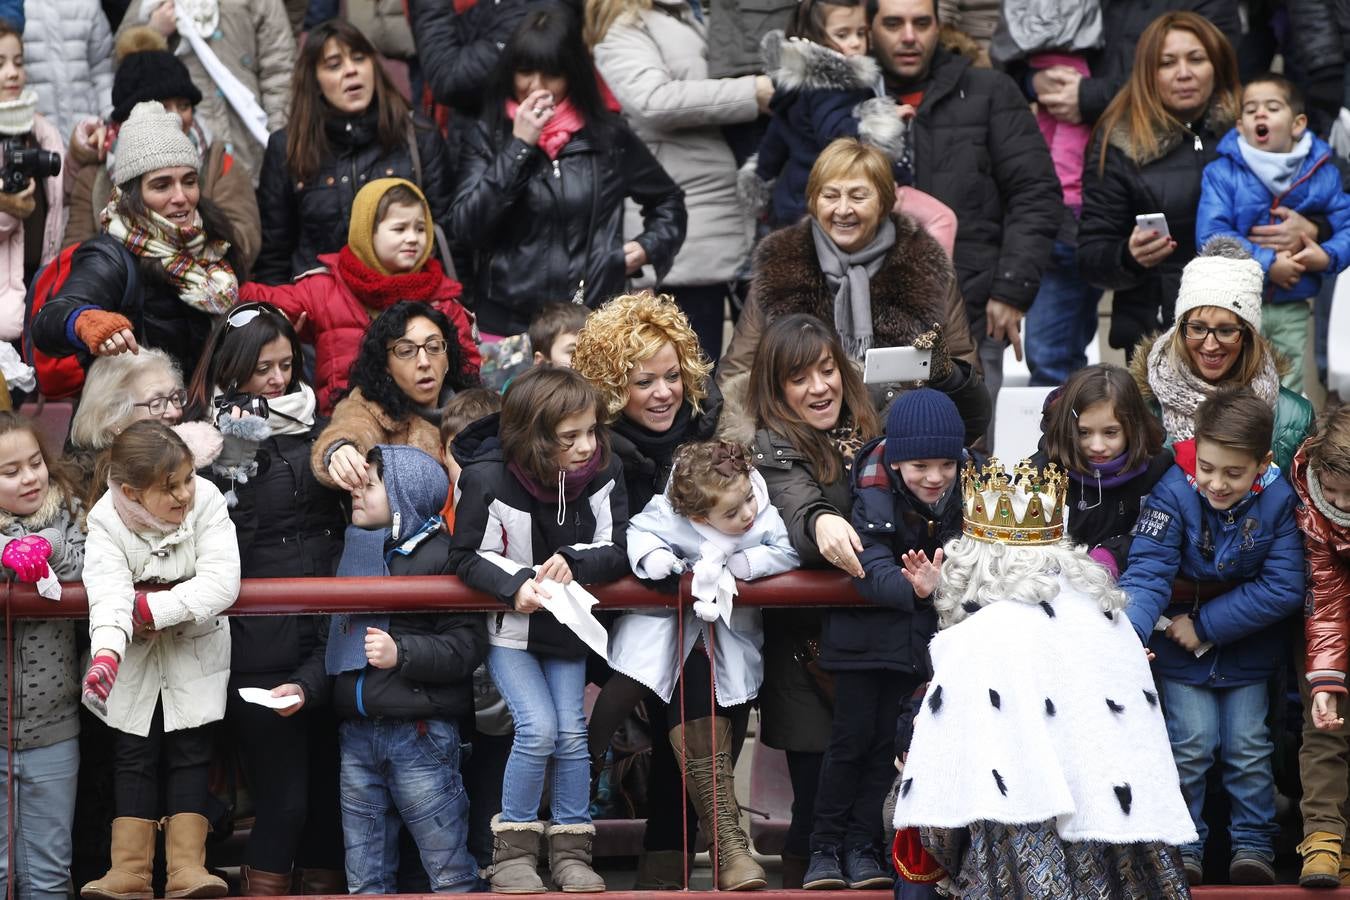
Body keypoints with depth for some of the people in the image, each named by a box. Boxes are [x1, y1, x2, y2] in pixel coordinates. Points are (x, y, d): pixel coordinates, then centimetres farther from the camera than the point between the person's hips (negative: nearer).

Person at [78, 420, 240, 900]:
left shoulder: (206, 501, -23)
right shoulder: (106, 523, -23)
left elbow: (221, 584, -30)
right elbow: (109, 595, -38)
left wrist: (152, 608, -32)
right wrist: (105, 653, -56)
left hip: (196, 645, 0)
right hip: (134, 651, 0)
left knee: (190, 751, 0)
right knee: (134, 753, 1)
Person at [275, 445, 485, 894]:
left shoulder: (440, 557, -7)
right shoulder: (354, 553, 16)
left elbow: (465, 646, -14)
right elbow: (331, 641, 23)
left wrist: (402, 654, -23)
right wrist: (303, 686, 7)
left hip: (420, 736, -7)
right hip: (357, 735, 7)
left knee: (448, 870, -3)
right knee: (365, 877, 11)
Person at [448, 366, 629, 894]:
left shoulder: (601, 472, -13)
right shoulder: (488, 478, -23)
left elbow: (617, 551, -11)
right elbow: (468, 556, -16)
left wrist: (573, 562, -31)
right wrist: (516, 587, -33)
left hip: (566, 625, 4)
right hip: (508, 629, -4)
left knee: (572, 732, -2)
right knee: (538, 727, -17)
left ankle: (571, 850, 11)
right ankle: (512, 849, -3)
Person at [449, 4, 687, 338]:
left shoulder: (608, 136, 9)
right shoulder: (487, 137, 7)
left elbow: (668, 200, 24)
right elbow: (466, 228, -6)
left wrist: (650, 246, 5)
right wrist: (519, 146, -7)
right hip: (506, 322, 0)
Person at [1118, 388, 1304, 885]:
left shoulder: (1278, 501, -18)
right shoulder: (1174, 494, -23)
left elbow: (1283, 588, -19)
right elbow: (1147, 572, -28)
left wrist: (1205, 625, -21)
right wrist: (1131, 633, -47)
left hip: (1247, 651, 1)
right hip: (1180, 648, -1)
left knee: (1248, 747, 6)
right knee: (1191, 745, -2)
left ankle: (1254, 844, 20)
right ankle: (1182, 846, 12)